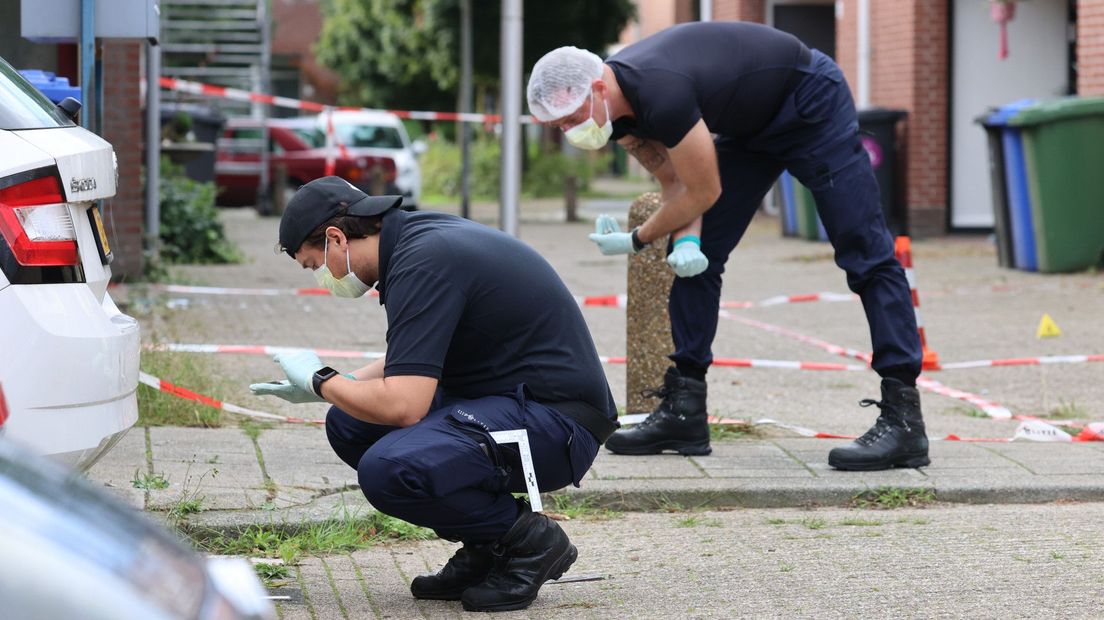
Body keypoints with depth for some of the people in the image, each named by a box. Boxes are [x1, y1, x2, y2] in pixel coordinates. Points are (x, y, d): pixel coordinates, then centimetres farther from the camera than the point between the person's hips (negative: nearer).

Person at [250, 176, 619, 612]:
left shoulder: (423, 260, -20)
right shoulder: (418, 236, 10)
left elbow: (402, 405, -26)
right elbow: (413, 363, 28)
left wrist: (321, 381, -8)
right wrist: (337, 385, 17)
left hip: (557, 421, -10)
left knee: (388, 470, -28)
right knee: (349, 425, 7)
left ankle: (528, 541, -5)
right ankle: (484, 550, 11)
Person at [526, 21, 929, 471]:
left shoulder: (659, 94, -37)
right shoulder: (617, 107, -10)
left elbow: (704, 191, -25)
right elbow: (674, 181, 0)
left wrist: (636, 242, -11)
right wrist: (687, 240, -20)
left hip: (810, 104, -9)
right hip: (750, 126, 9)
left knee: (864, 254, -14)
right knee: (694, 260, 2)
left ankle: (903, 421, -18)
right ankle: (683, 413, 5)